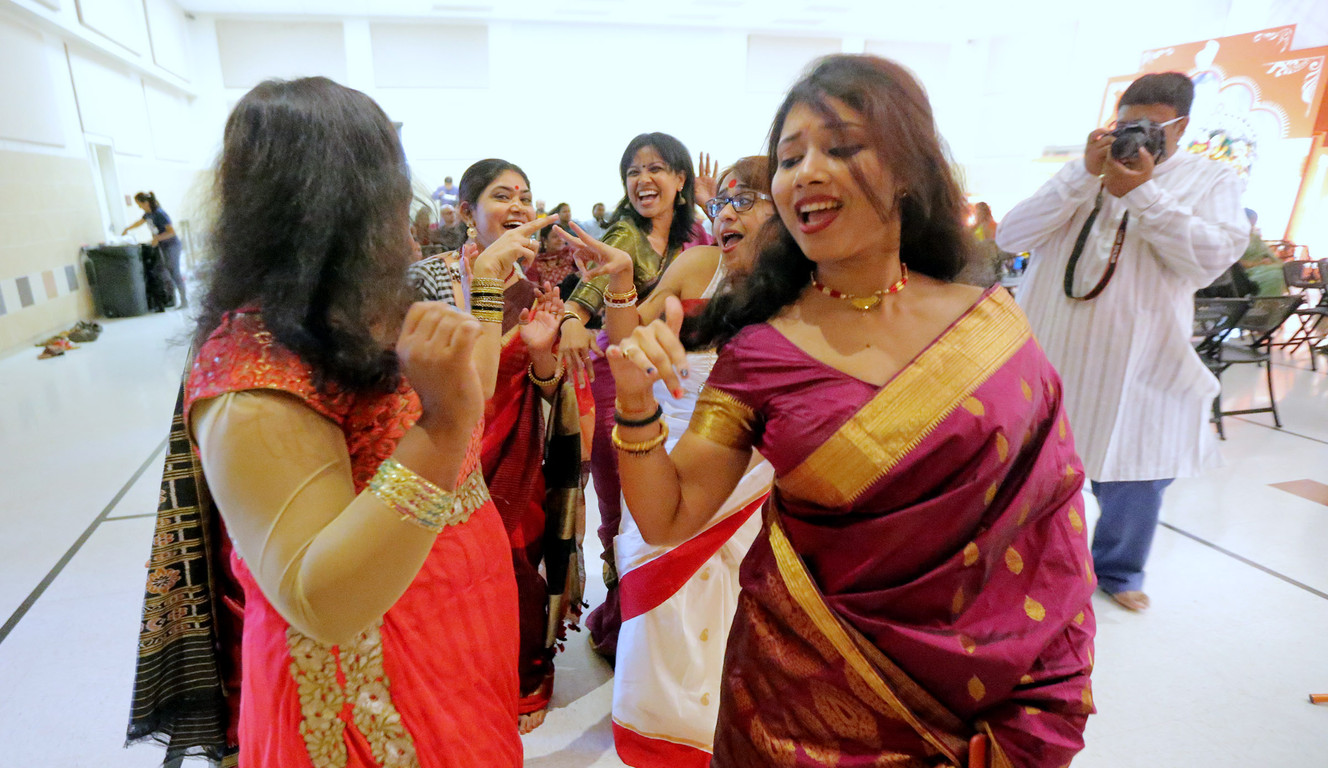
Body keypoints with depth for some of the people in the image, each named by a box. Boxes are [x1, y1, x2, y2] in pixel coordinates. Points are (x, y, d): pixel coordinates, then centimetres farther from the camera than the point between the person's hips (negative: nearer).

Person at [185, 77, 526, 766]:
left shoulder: (367, 318, 0)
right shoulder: (252, 381, -26)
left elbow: (466, 403, 13)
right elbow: (321, 603, -32)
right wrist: (442, 430, -42)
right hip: (371, 692, -8)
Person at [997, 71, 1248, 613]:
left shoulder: (1210, 178, 5)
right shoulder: (1080, 173, 7)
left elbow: (1210, 259, -12)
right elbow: (1011, 237, -7)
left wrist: (1142, 191, -16)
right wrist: (1085, 175, -14)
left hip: (1136, 363, 0)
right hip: (1047, 353, 1)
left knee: (1137, 475, 9)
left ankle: (1118, 570, 35)